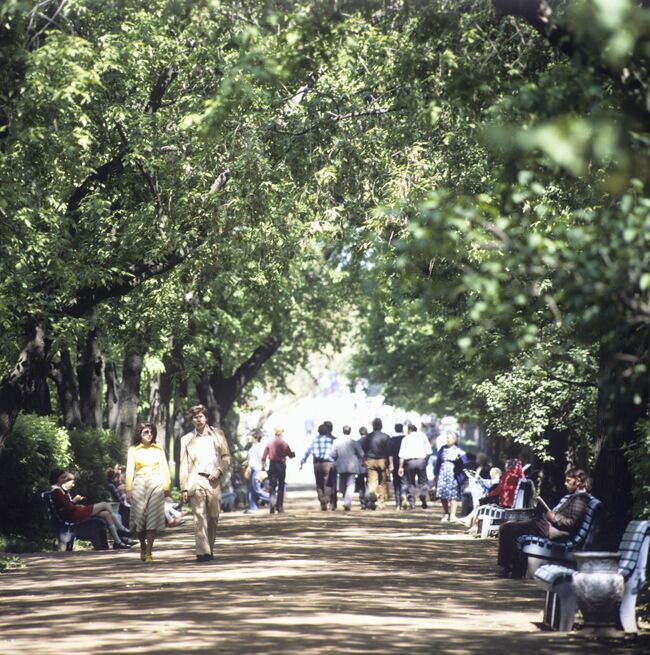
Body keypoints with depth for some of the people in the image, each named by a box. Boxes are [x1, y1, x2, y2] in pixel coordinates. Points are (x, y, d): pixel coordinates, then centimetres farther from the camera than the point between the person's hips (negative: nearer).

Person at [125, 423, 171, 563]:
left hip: (156, 484, 0)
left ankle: (148, 552, -7)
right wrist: (128, 490, -5)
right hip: (139, 484, 0)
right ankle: (143, 547, 21)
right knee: (139, 517, -2)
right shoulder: (133, 450, 7)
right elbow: (130, 471, 3)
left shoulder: (158, 449, 11)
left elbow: (164, 469, 9)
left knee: (153, 518, -8)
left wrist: (166, 487, -1)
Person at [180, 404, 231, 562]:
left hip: (214, 480, 1)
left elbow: (226, 457, 12)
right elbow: (183, 466, 9)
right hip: (196, 481, -1)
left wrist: (219, 470, -7)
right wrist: (184, 488, 1)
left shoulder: (218, 434, 13)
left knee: (213, 517, 2)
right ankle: (203, 552, -16)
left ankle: (210, 550, 14)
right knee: (199, 517, -11)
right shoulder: (187, 439, 11)